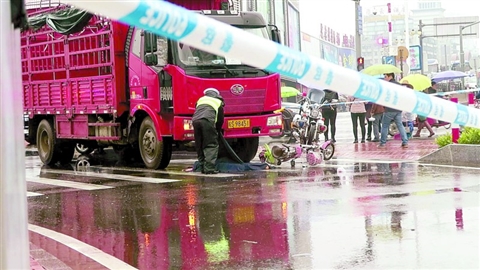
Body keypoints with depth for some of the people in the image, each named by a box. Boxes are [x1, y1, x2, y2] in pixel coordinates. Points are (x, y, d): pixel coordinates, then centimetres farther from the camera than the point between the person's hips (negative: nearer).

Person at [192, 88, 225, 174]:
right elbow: (220, 119, 24)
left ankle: (202, 167, 15)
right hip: (207, 121, -4)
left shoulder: (201, 99, 35)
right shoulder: (218, 102, 25)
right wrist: (217, 131, 39)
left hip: (195, 121, 4)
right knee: (212, 145, 0)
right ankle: (209, 168, -10)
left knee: (199, 145, 14)